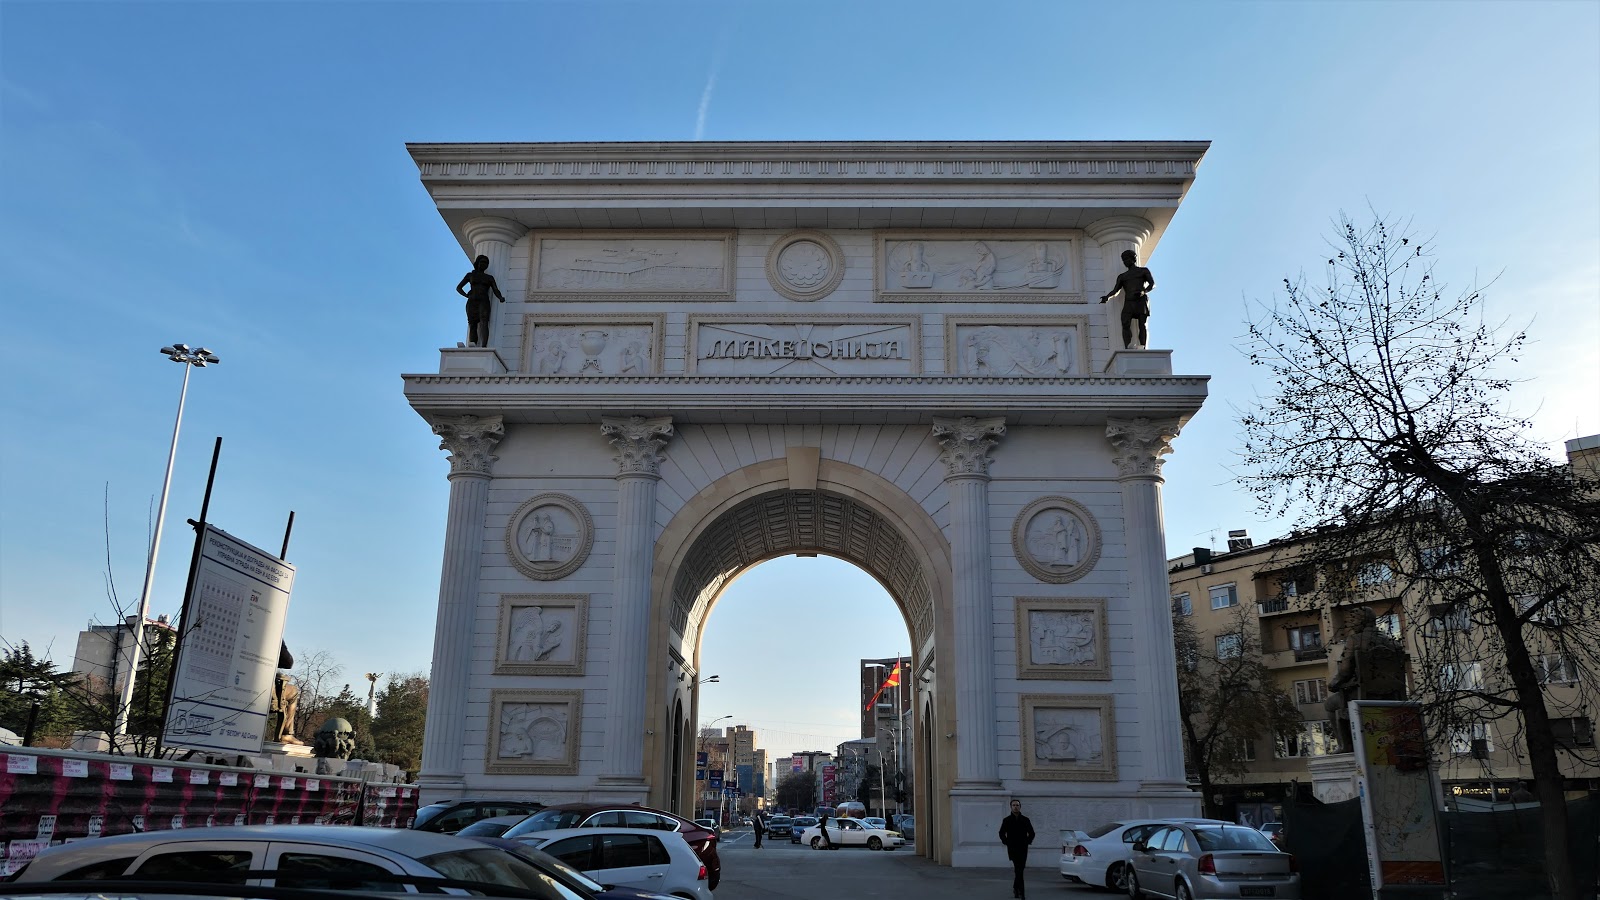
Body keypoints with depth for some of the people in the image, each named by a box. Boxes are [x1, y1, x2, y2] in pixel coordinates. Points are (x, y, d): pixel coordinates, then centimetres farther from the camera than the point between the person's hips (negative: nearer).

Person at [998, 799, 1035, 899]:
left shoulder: (1025, 820, 7)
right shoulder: (1006, 820, 4)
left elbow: (1031, 833, 16)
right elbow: (1001, 833, 13)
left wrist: (1028, 841, 5)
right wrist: (1006, 842, 2)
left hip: (1023, 849, 2)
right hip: (1012, 848, -2)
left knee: (1020, 869, 5)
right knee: (1018, 869, -13)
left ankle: (1016, 888, 26)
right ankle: (1021, 892, -14)